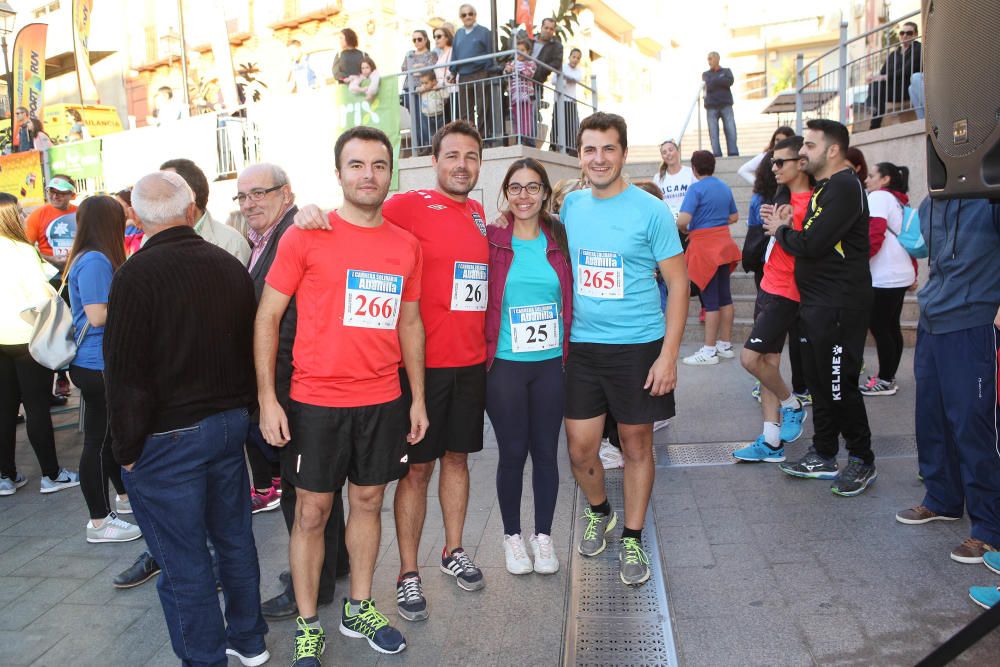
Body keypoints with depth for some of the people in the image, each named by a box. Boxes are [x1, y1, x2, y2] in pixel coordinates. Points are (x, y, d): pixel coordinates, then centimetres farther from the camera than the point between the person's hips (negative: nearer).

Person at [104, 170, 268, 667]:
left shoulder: (137, 273, -15)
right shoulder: (230, 266, 3)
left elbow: (126, 373, -15)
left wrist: (127, 448, -5)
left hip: (168, 438, -6)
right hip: (230, 421, 7)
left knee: (183, 560, 6)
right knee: (234, 536, 18)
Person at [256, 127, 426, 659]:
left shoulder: (406, 246, 5)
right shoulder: (306, 237, -6)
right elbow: (267, 317, -4)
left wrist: (418, 398, 10)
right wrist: (267, 399, -9)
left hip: (384, 401, 4)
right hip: (316, 401, -3)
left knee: (368, 502, 15)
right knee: (312, 512, 7)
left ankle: (359, 610, 34)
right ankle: (307, 627, 25)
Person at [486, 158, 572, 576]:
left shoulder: (558, 241, 5)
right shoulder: (490, 240, -3)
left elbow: (570, 298, 11)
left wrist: (569, 350, 5)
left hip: (551, 363, 2)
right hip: (504, 365, -2)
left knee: (546, 451, 9)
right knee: (512, 452, 6)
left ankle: (543, 535, 27)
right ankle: (512, 535, 26)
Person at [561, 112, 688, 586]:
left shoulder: (650, 210, -7)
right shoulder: (569, 206, 5)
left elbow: (677, 282, -5)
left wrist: (669, 354, -13)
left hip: (638, 346, -3)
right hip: (581, 347, 3)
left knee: (636, 445, 9)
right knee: (580, 449, 6)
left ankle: (632, 540, 28)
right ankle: (599, 512, 36)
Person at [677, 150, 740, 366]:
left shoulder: (696, 188, -13)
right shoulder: (725, 187, 10)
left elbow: (682, 220, -22)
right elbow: (734, 217, 20)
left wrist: (686, 230, -2)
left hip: (705, 246, -7)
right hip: (723, 243, 7)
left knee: (710, 299, -4)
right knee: (725, 295, 12)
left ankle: (709, 351, 3)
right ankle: (726, 345, 21)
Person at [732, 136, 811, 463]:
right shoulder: (784, 195, 10)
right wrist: (770, 218, 0)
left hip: (787, 293, -9)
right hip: (770, 286, 9)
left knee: (750, 357, -11)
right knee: (768, 361, 9)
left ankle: (792, 405, 16)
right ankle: (772, 442, 16)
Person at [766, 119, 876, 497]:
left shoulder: (844, 186, -15)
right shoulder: (824, 187, 18)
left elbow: (813, 243, -22)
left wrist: (781, 231, -5)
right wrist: (787, 229, -1)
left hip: (839, 306, -10)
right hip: (815, 303, 10)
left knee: (840, 386, -2)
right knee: (819, 382, 14)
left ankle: (862, 461, 13)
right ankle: (823, 457, 25)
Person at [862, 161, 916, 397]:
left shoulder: (878, 196, -6)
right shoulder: (901, 202, 20)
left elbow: (874, 234, -19)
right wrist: (913, 272, 20)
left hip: (885, 277, -9)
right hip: (900, 274, 9)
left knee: (878, 327, -3)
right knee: (890, 326, 12)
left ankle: (885, 381, 2)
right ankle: (888, 377, 18)